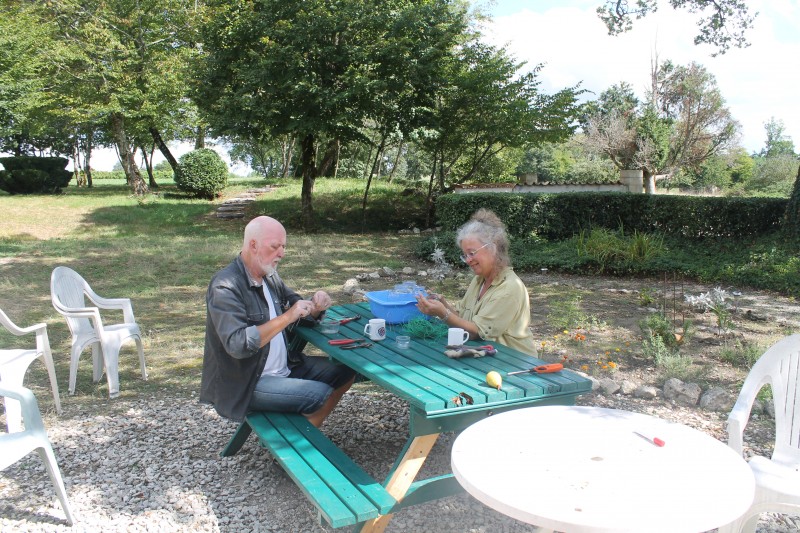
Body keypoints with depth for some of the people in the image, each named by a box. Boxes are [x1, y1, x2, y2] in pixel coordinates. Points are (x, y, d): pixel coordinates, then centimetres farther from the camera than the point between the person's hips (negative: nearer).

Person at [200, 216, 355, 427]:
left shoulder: (270, 277, 6)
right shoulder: (225, 288, -20)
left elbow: (302, 316, 16)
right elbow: (238, 345, -31)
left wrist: (316, 308, -8)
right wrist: (286, 317, -30)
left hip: (284, 368, 9)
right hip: (244, 384, -9)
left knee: (344, 371, 5)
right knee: (321, 394, -22)